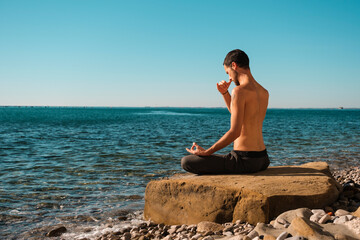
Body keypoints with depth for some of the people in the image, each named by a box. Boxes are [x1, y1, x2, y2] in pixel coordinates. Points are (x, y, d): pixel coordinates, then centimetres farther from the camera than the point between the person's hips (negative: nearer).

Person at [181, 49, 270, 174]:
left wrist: (206, 152, -14)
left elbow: (235, 132, -22)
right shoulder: (264, 92, 9)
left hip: (244, 160, -9)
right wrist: (225, 93, 14)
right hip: (263, 159, 9)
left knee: (186, 162, -7)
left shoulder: (240, 90, -18)